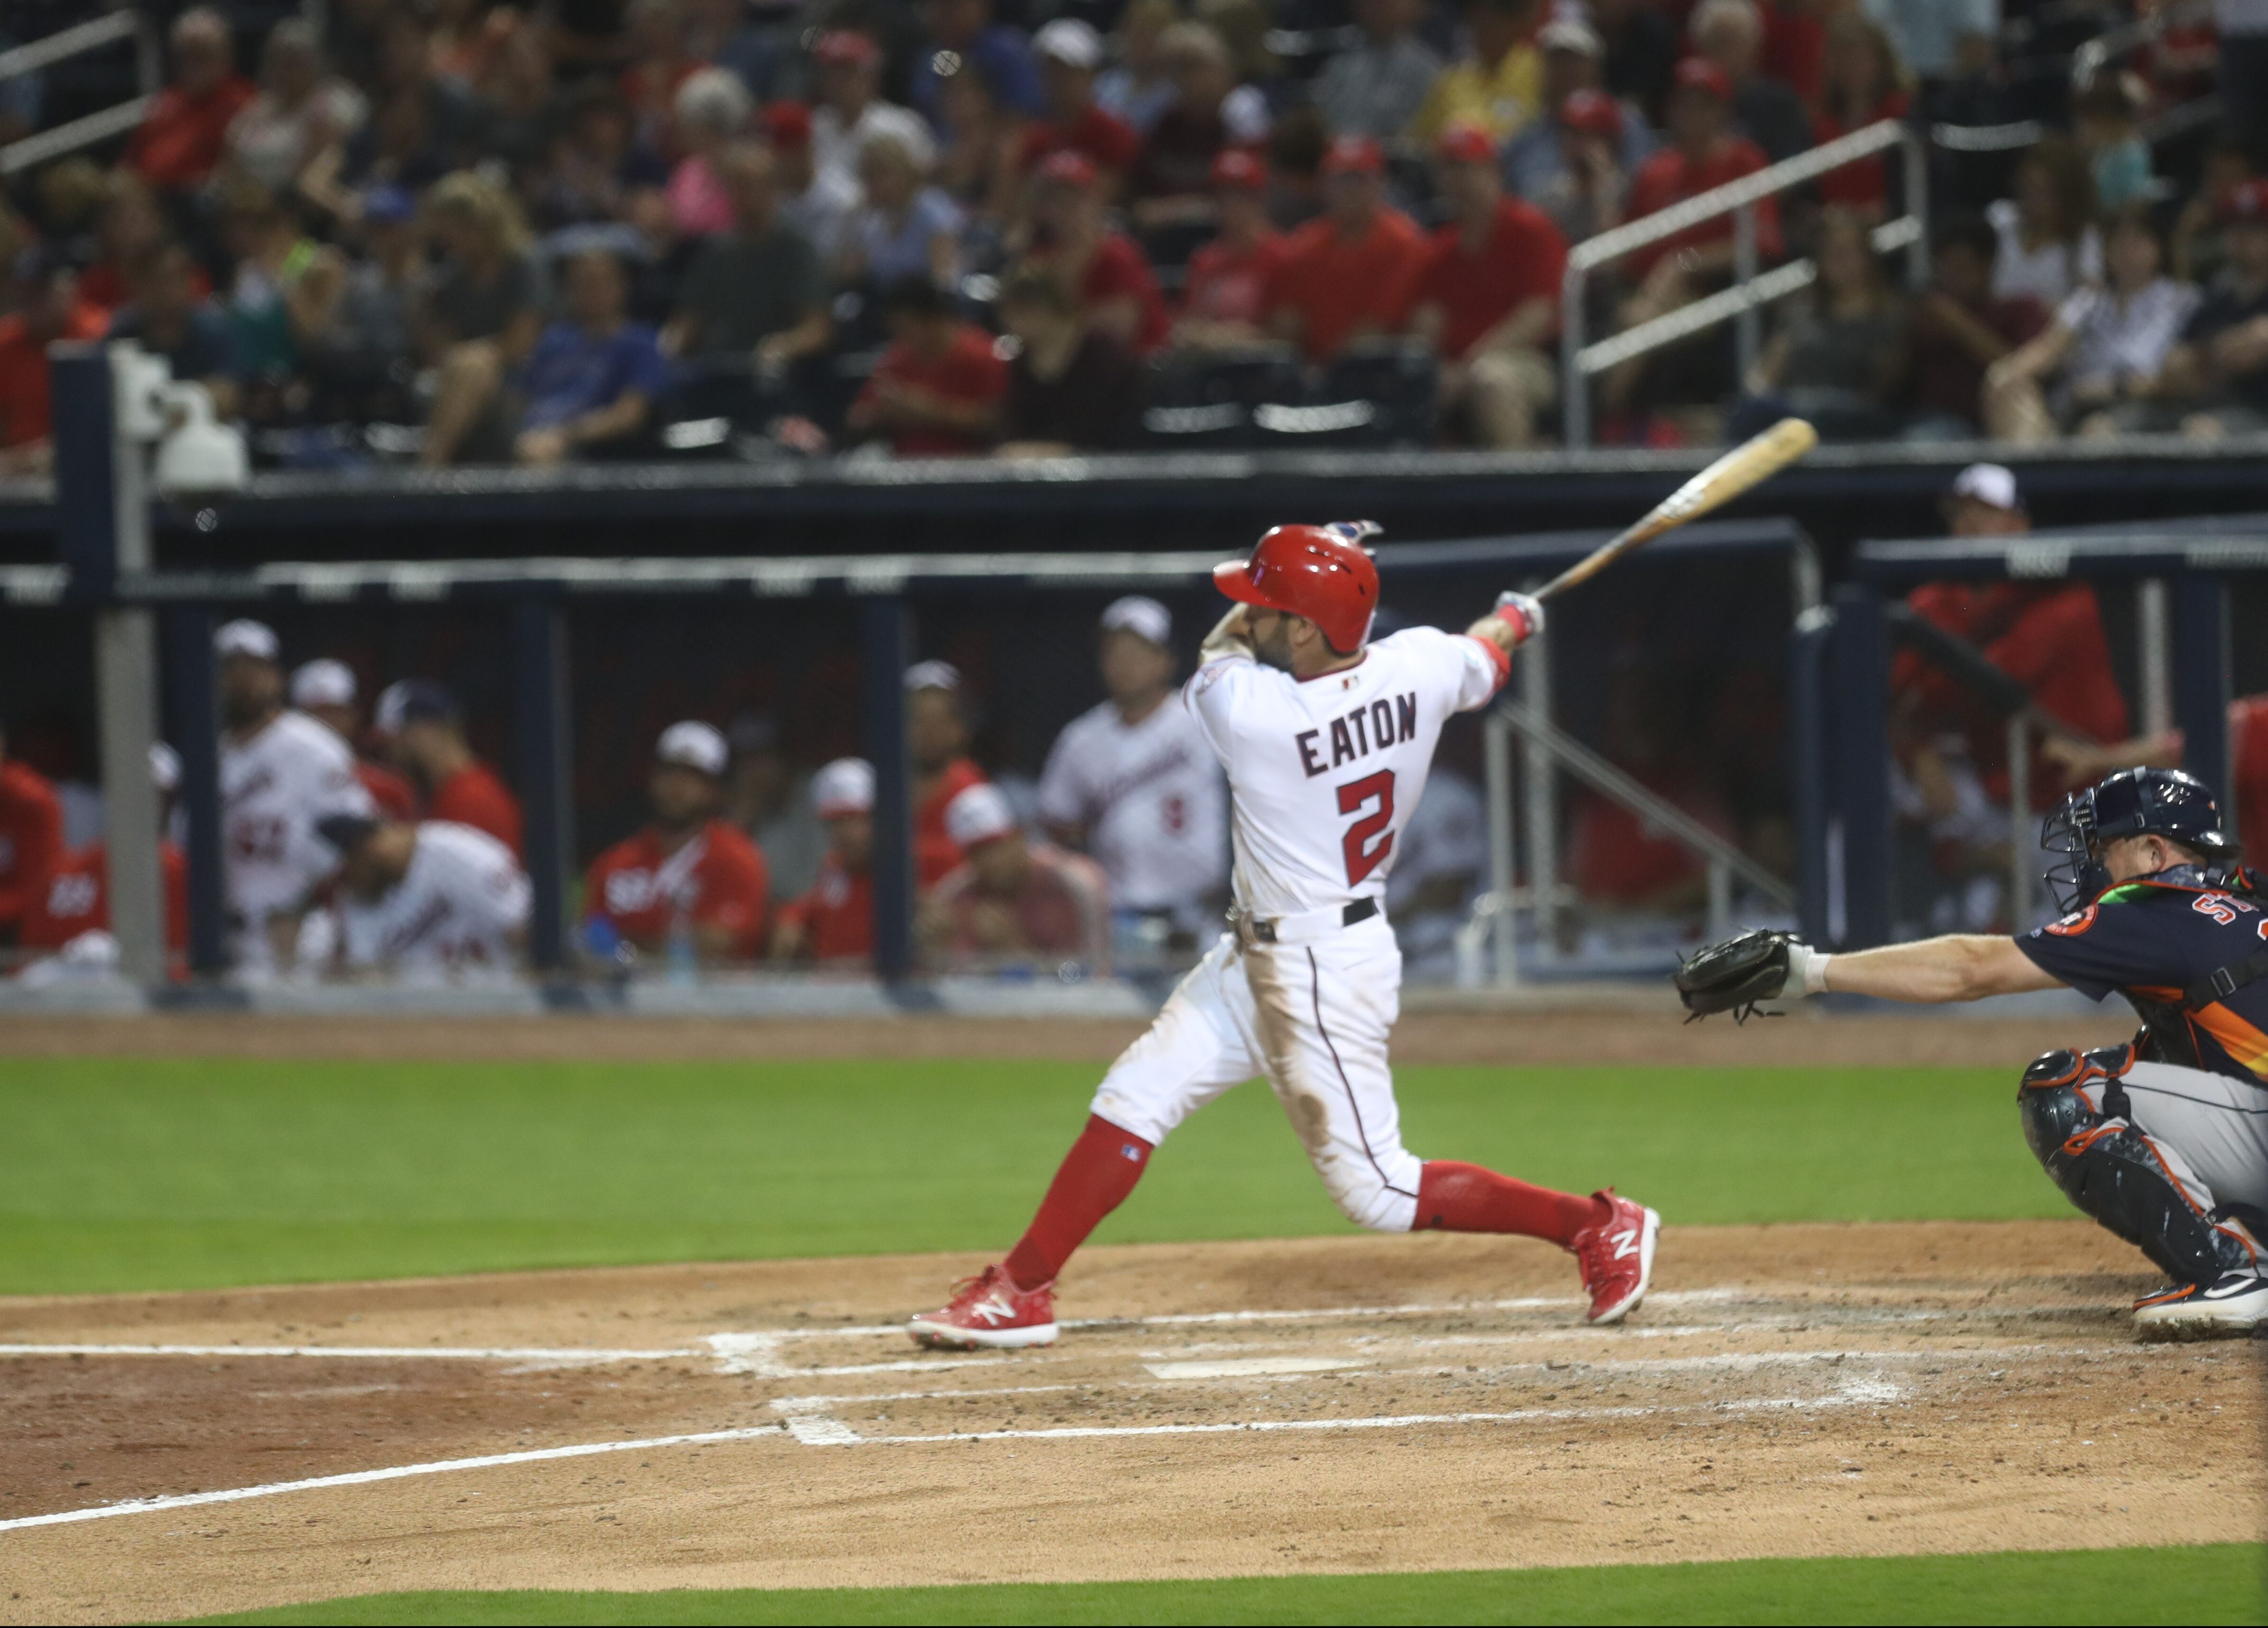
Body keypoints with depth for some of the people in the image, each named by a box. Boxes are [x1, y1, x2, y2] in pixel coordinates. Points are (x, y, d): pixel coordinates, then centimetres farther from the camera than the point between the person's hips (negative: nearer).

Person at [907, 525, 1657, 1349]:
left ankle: (1601, 1226, 12)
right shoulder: (1421, 667, -12)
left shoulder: (1246, 710, -28)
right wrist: (1513, 620, 35)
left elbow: (1223, 646, -4)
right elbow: (1485, 662, 12)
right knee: (1134, 1099, 11)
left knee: (1378, 1193, 3)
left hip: (1322, 974, -9)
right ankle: (1020, 1293, 16)